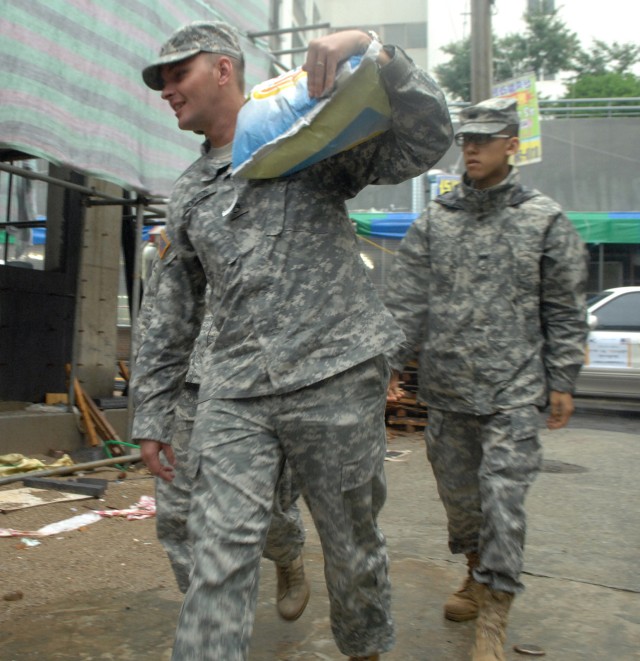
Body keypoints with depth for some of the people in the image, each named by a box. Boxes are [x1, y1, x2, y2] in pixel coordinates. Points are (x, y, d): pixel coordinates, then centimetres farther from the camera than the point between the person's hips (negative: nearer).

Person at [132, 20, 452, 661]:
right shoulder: (187, 196, 18)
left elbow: (426, 139, -7)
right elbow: (172, 317, 20)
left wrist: (370, 49, -21)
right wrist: (149, 414, 18)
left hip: (335, 379, -3)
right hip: (234, 394, 4)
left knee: (353, 547, 11)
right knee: (220, 553, -9)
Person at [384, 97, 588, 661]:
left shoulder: (545, 220, 2)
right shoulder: (434, 221, 7)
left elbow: (565, 311, 4)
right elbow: (406, 300, 5)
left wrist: (562, 381, 0)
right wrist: (392, 361, -3)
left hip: (513, 390, -3)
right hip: (445, 387, 3)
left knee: (502, 495, -6)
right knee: (456, 490, 14)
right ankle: (479, 576, 38)